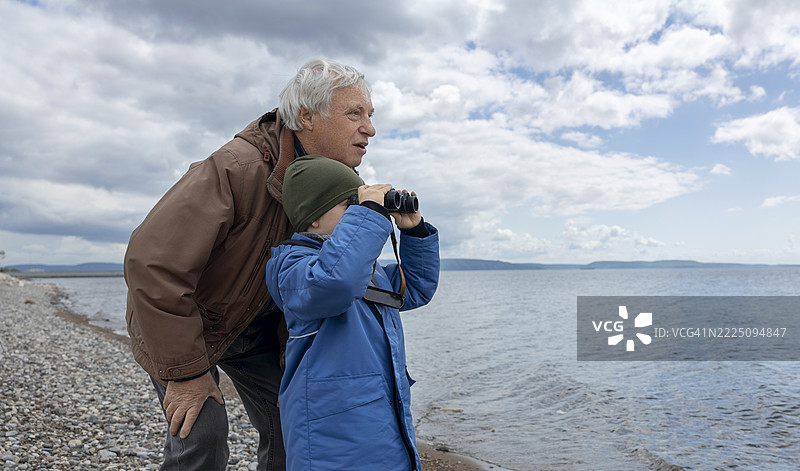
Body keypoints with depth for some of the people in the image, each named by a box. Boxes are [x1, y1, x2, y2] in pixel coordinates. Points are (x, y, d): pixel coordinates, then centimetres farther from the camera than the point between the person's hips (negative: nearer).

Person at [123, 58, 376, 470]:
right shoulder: (236, 168, -34)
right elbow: (152, 262, -35)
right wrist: (186, 372, -28)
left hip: (257, 325, 6)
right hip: (175, 318, -5)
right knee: (202, 436, -18)